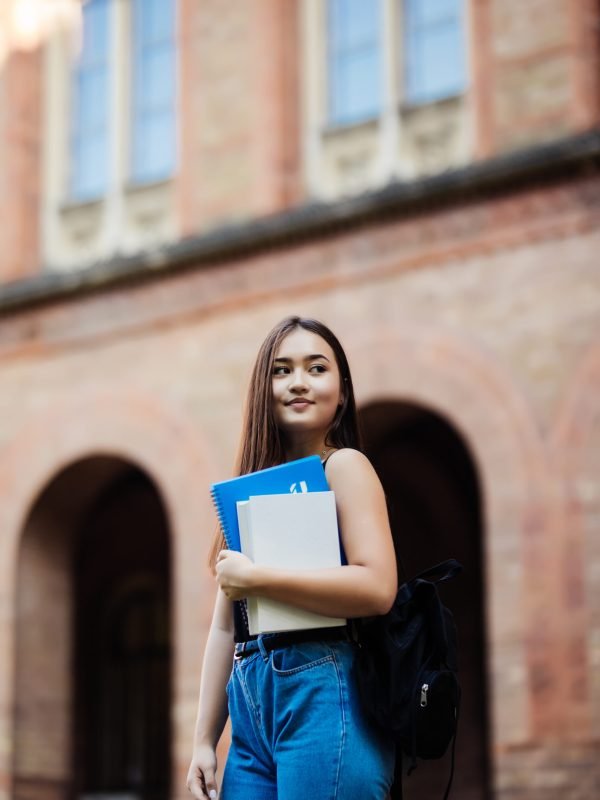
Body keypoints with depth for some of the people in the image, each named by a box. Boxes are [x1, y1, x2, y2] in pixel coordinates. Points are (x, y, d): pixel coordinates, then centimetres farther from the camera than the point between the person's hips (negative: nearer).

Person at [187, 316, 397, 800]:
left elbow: (377, 588, -15)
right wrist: (204, 740, 9)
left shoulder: (343, 466, 0)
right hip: (252, 712, 6)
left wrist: (255, 578, -14)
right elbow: (225, 628, 15)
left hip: (324, 695, -6)